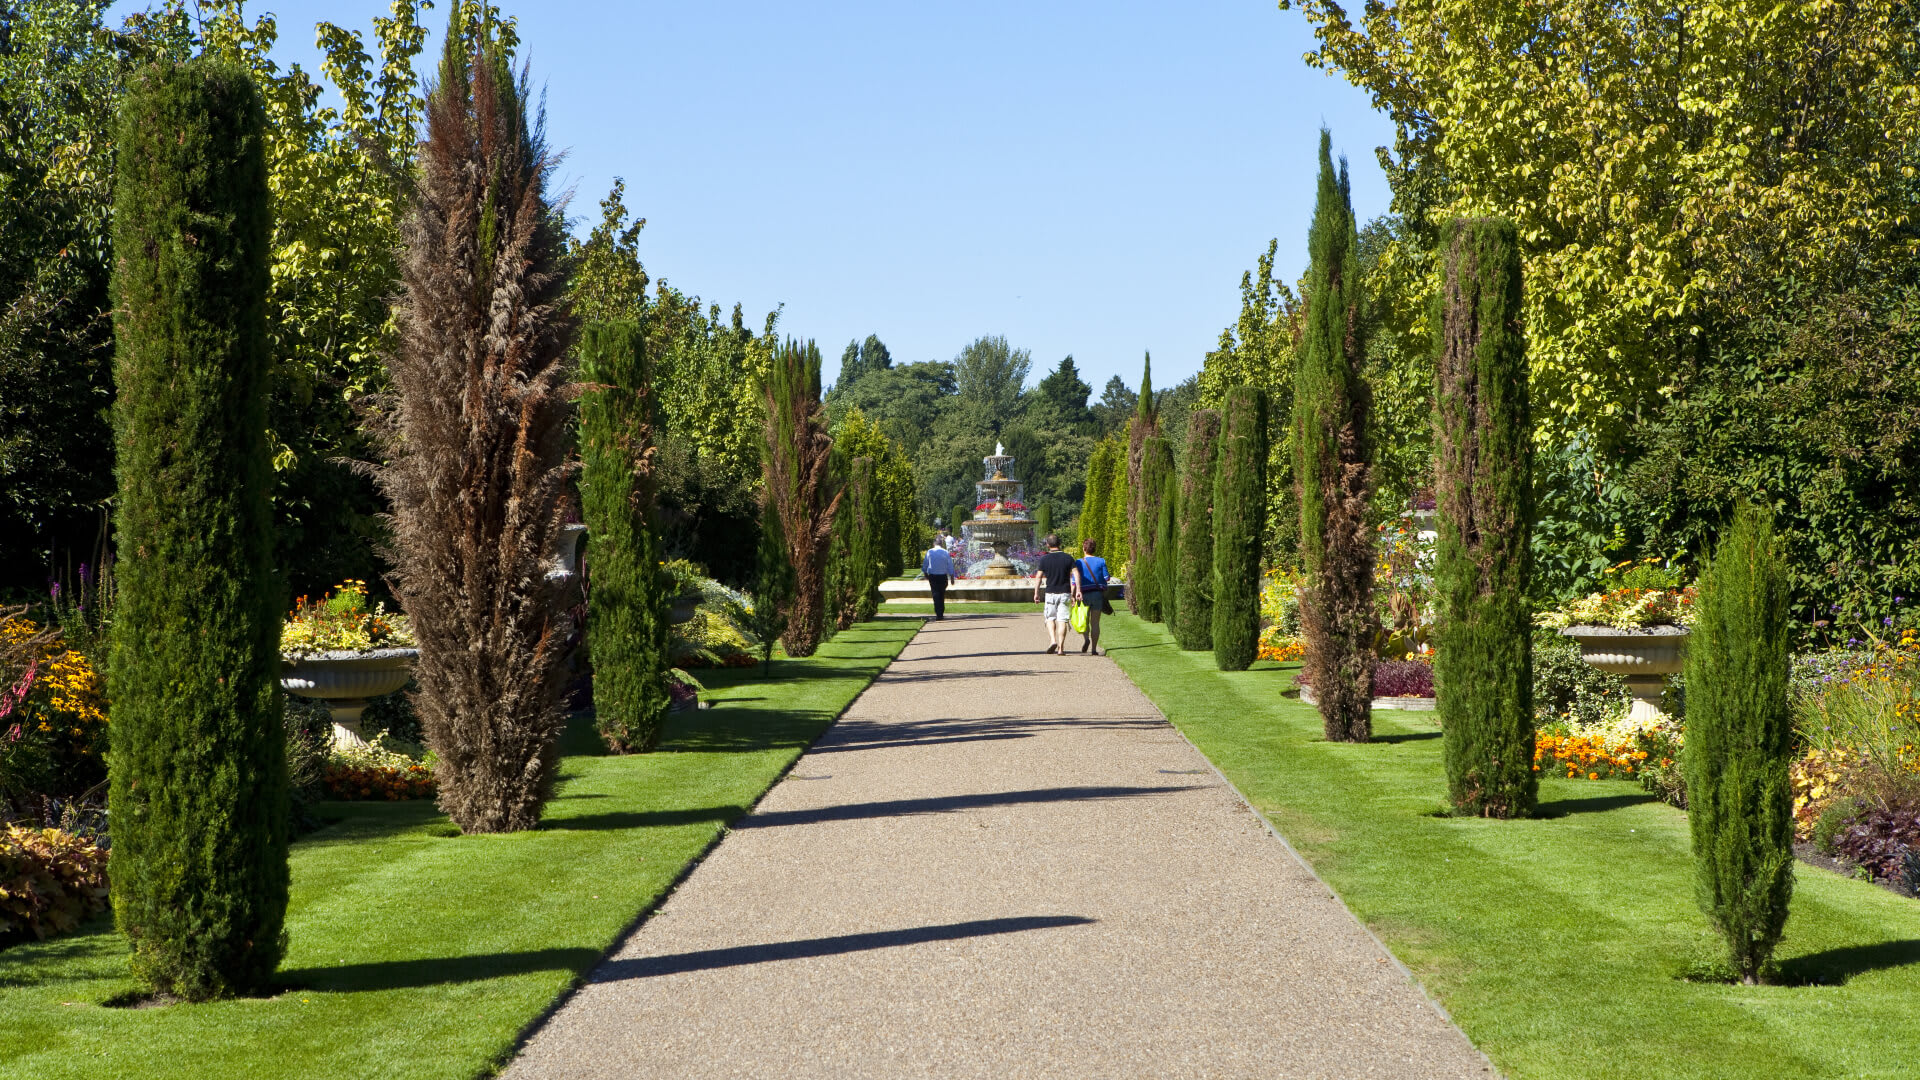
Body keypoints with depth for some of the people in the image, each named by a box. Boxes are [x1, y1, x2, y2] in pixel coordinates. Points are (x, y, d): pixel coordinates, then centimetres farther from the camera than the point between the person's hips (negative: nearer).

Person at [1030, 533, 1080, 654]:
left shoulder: (1044, 559, -3)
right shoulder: (1068, 558, 2)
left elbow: (1038, 577, -1)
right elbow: (1076, 573, -6)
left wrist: (1036, 593, 7)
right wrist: (1078, 590, -7)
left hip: (1051, 593, -1)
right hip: (1065, 593, 1)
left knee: (1050, 618, 12)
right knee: (1062, 620, 2)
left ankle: (1052, 640, -9)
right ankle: (1061, 647, -1)